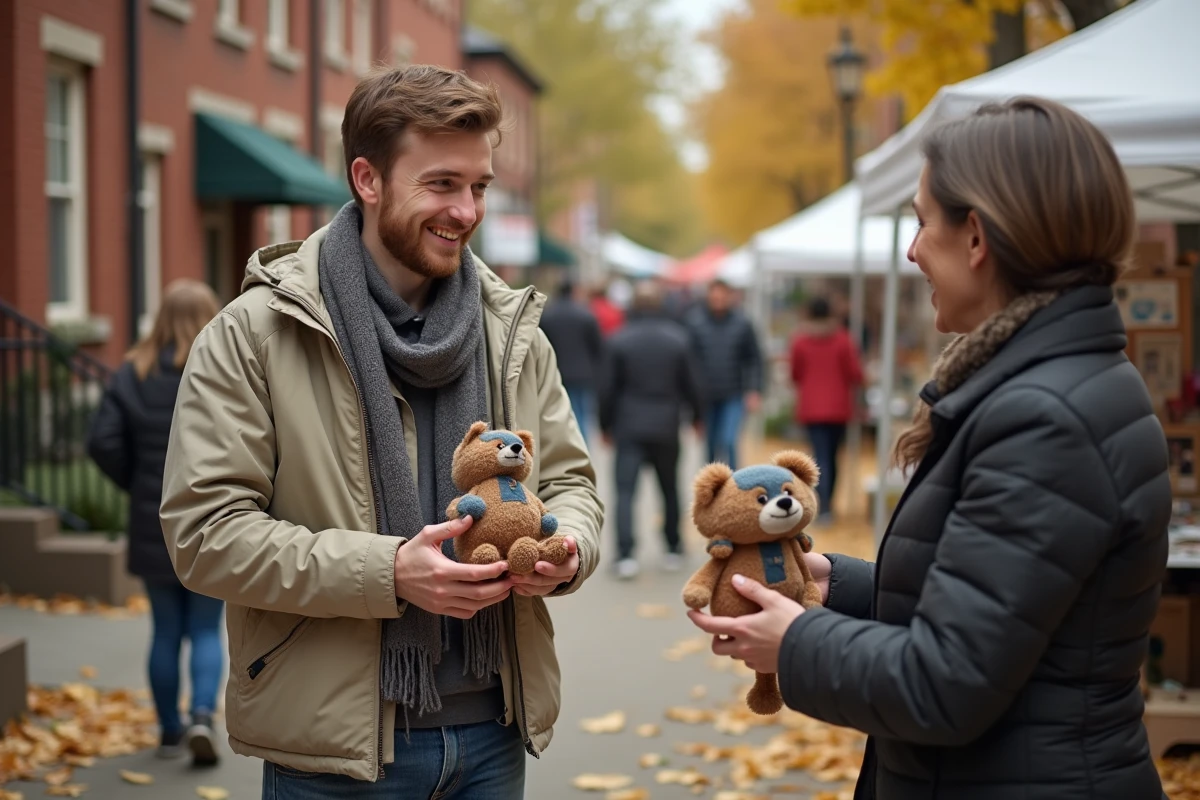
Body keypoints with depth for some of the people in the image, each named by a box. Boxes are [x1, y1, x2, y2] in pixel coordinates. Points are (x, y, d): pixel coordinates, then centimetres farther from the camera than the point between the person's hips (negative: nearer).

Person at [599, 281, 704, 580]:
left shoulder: (620, 339, -6)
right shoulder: (677, 338, -3)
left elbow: (608, 387, -3)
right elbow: (691, 383, 2)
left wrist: (606, 425, 8)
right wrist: (696, 415, 18)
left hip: (630, 426, -2)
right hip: (666, 426, 2)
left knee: (625, 490, -4)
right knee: (669, 488, 17)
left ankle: (626, 555, -17)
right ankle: (673, 550, 24)